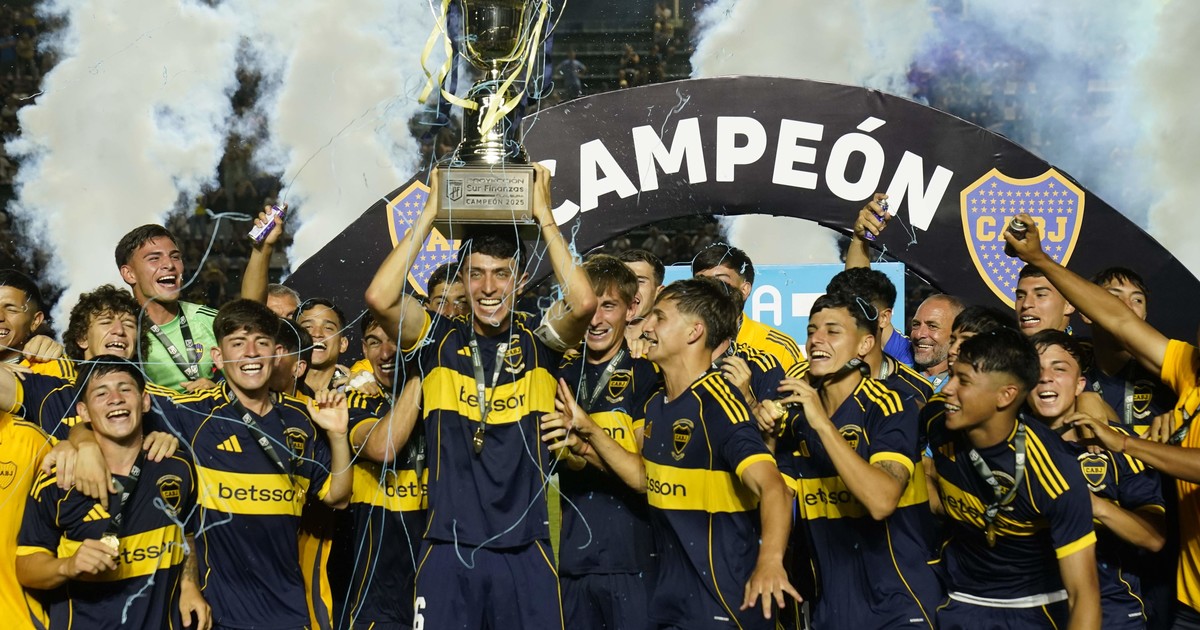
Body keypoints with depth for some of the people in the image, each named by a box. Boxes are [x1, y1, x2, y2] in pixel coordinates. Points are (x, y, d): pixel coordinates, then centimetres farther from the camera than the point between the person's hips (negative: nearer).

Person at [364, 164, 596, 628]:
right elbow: (380, 298, -13)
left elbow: (583, 302, -17)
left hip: (525, 547, 0)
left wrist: (543, 215, -12)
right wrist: (430, 213, -9)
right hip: (448, 546, 0)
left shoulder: (537, 339, 3)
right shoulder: (441, 340, 3)